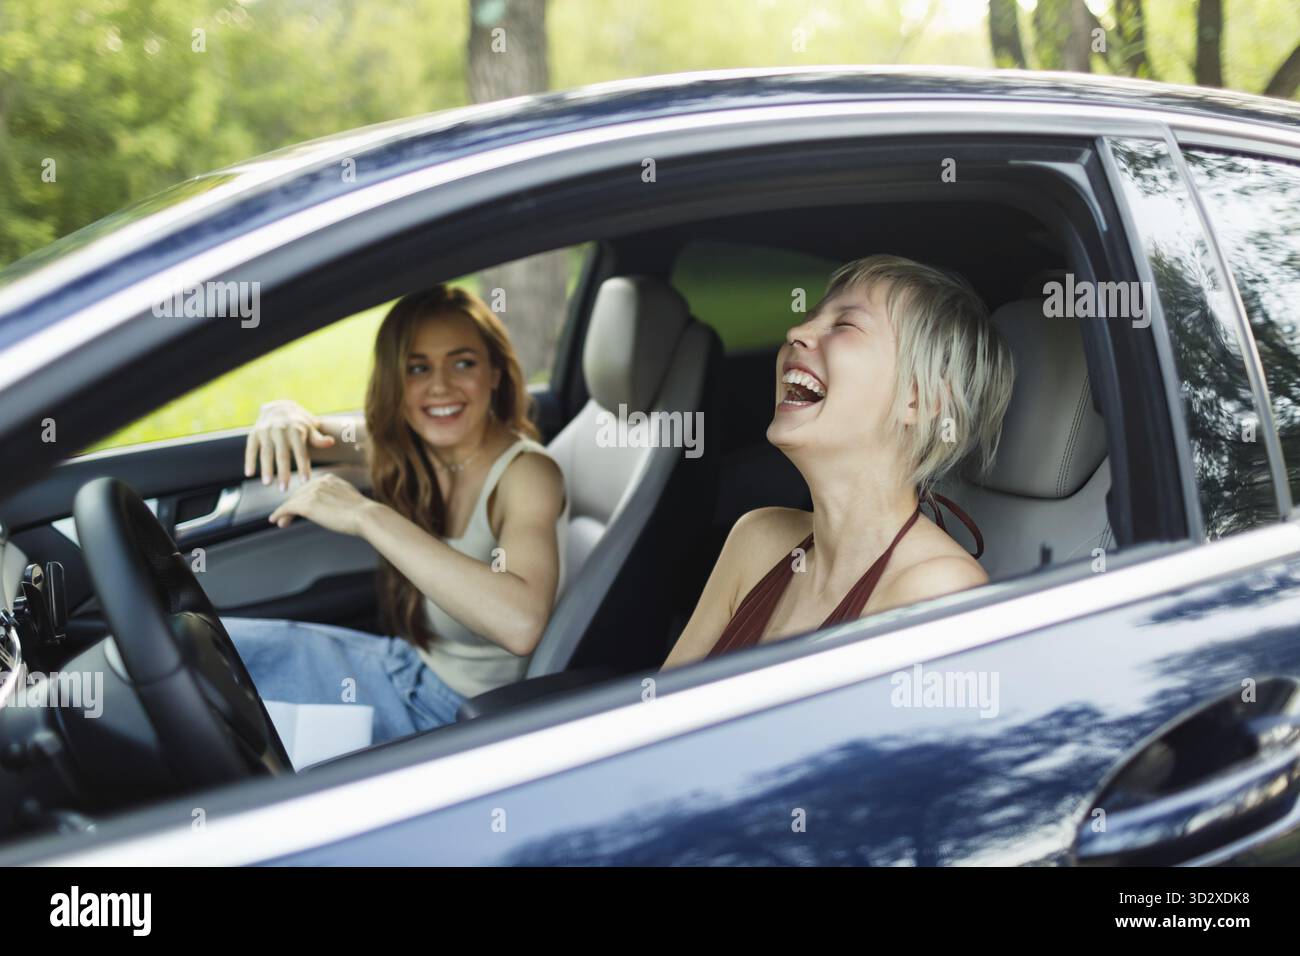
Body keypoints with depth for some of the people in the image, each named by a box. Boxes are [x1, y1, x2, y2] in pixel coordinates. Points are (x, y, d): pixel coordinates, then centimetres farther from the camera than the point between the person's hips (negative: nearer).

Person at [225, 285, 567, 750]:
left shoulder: (525, 472, -25)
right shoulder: (408, 449, -4)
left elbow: (521, 623, -43)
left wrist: (368, 516, -42)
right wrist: (285, 415, -16)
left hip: (452, 708, -7)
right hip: (407, 661, 7)